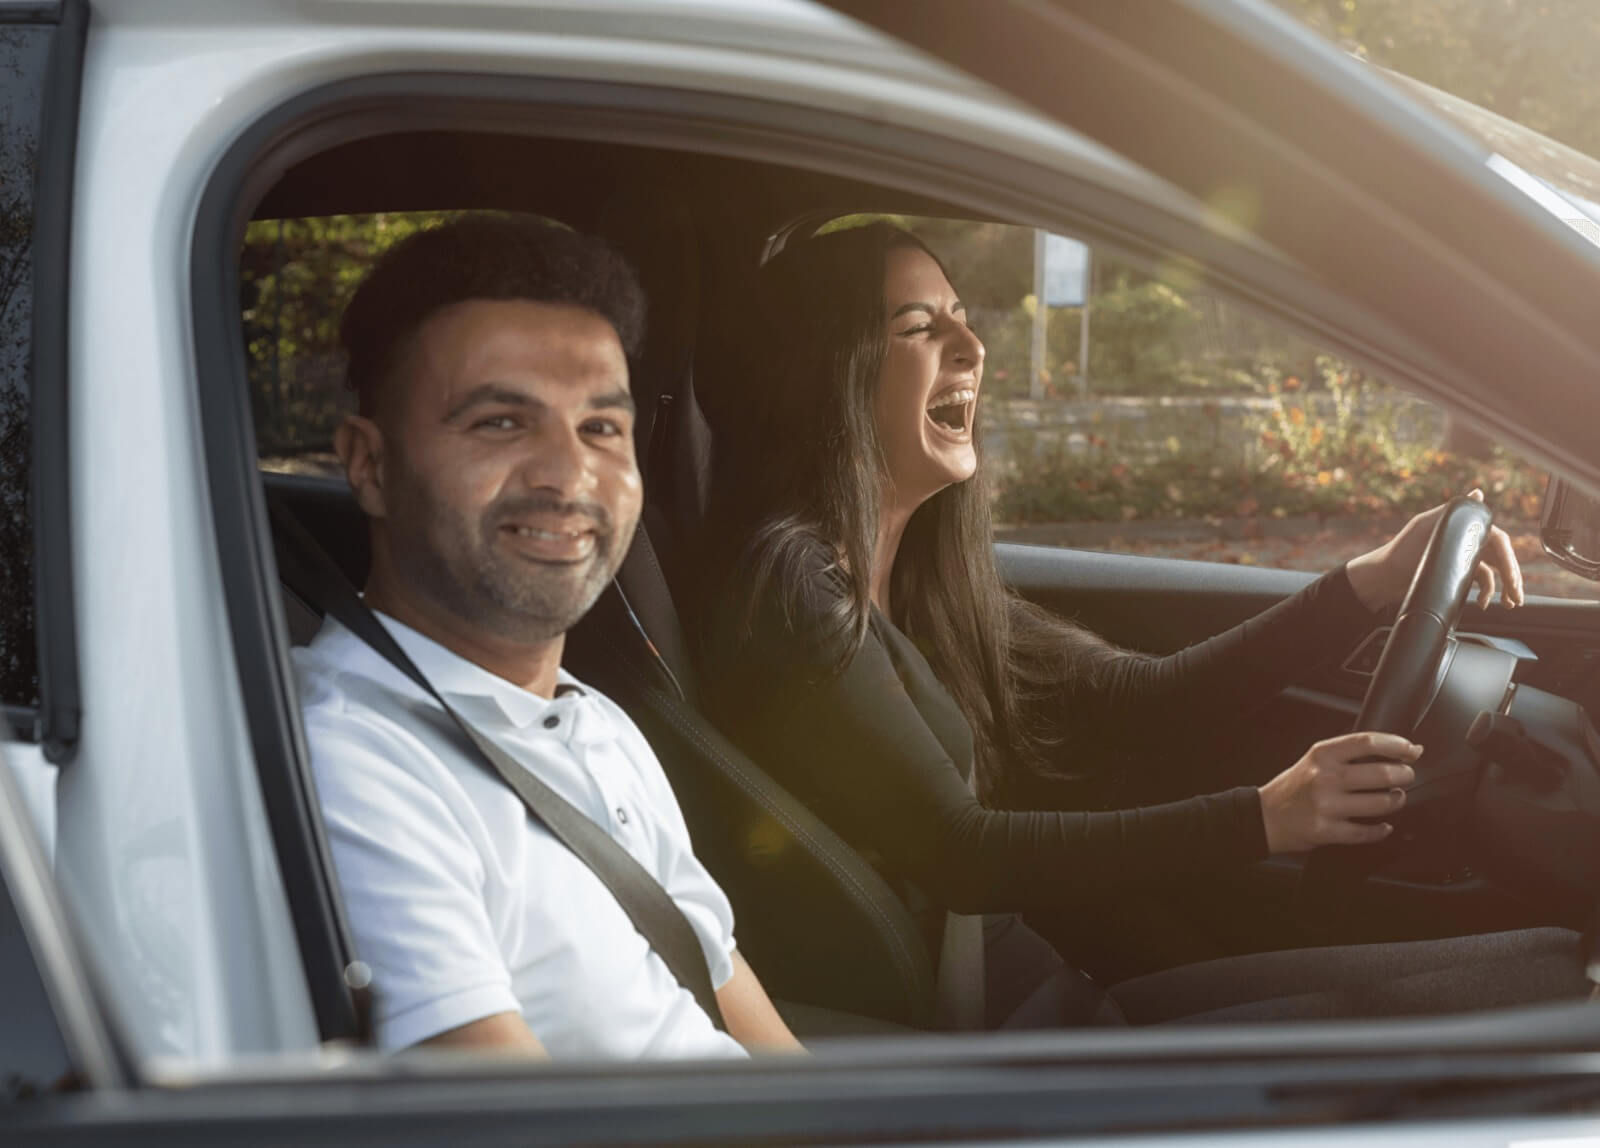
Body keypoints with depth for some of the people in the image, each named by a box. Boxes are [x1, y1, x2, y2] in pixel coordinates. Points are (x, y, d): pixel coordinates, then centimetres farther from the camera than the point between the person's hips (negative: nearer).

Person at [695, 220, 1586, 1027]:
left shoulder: (924, 583, 14)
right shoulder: (787, 584, -14)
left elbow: (1142, 701, 13)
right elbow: (955, 853, -19)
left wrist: (1377, 581, 6)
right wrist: (1264, 819, -24)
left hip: (1049, 1003, 9)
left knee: (1550, 959, 0)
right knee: (1546, 978, -14)